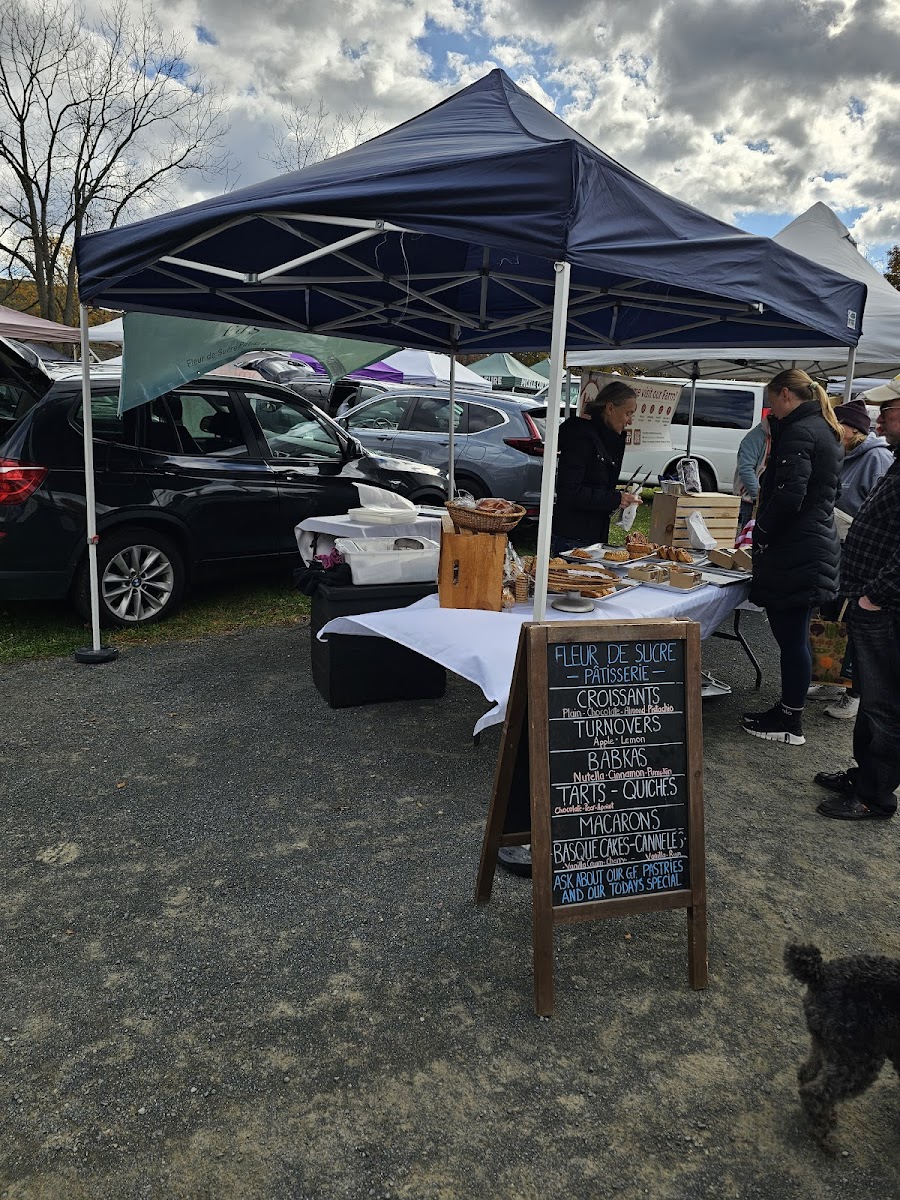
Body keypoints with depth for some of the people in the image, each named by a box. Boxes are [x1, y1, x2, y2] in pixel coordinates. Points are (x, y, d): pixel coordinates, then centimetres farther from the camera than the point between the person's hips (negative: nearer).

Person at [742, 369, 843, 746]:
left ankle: (790, 723, 10)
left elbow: (788, 497, -22)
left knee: (791, 639, -1)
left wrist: (760, 535, -10)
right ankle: (787, 711, 28)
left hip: (794, 555, -10)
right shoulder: (826, 431, 17)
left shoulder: (798, 432, -14)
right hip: (816, 549, 10)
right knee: (793, 637, 17)